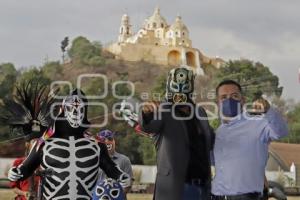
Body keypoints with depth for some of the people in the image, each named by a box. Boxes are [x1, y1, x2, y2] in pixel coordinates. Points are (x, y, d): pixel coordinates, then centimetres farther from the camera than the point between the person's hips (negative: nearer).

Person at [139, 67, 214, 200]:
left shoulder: (200, 112, 13)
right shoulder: (163, 111, -5)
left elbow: (210, 141, 26)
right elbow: (148, 125, -29)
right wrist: (147, 113, -49)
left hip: (203, 187, 6)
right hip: (175, 187, -6)